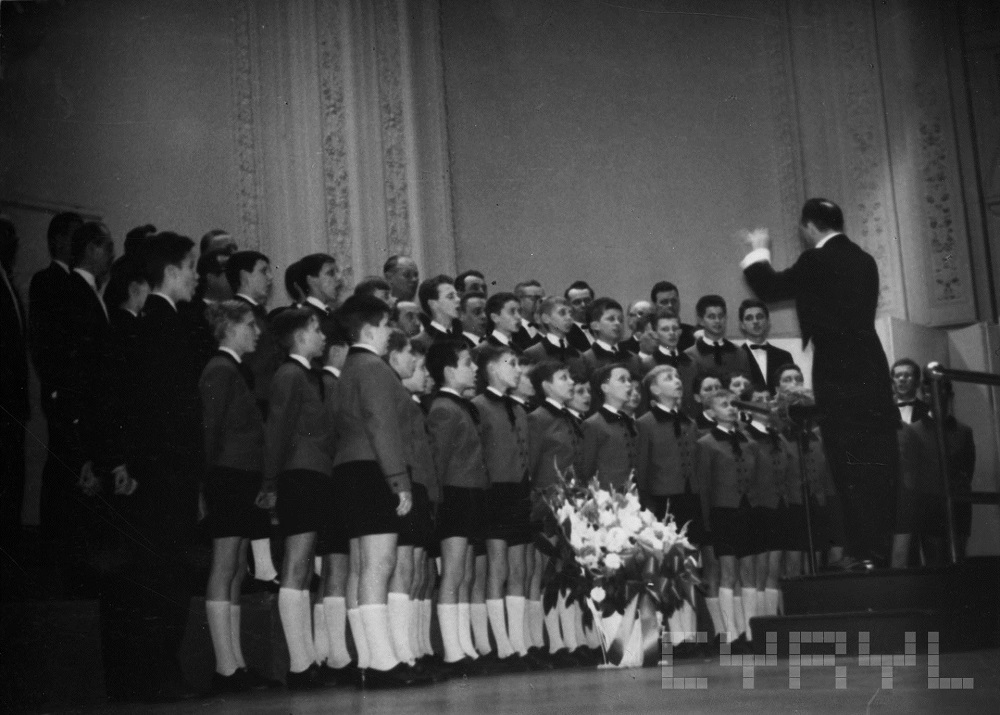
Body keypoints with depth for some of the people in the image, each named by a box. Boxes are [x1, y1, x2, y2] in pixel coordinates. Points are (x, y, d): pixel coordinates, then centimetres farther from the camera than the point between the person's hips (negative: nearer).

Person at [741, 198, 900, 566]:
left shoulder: (817, 260, -9)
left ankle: (865, 552, -6)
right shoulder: (863, 260, 13)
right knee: (878, 465, 9)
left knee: (852, 470, -5)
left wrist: (759, 252, 16)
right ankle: (881, 551, 15)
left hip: (839, 377, -7)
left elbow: (769, 289, 0)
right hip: (871, 373, 7)